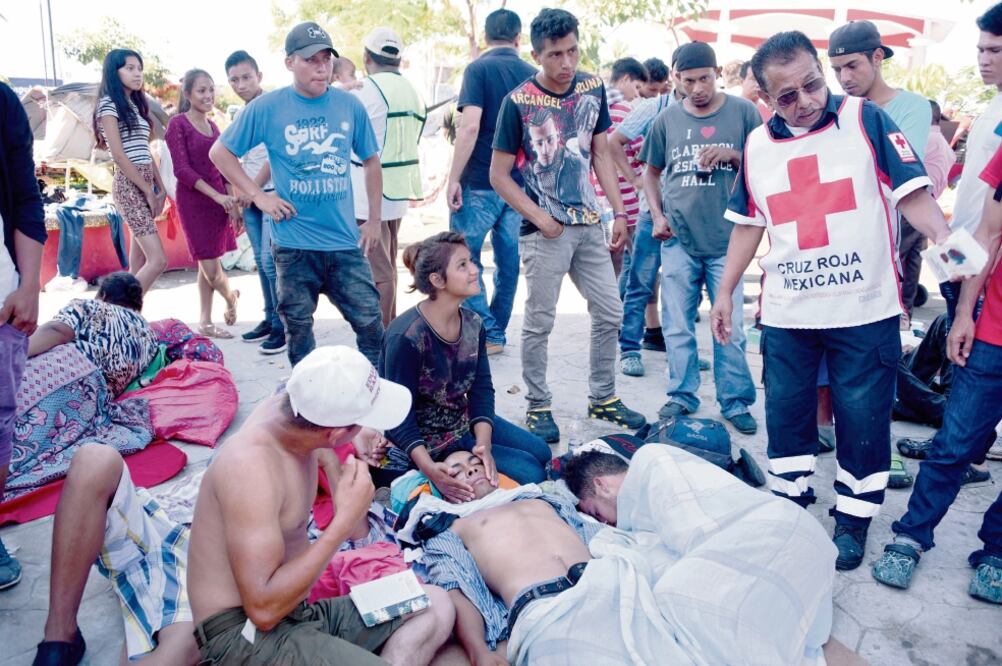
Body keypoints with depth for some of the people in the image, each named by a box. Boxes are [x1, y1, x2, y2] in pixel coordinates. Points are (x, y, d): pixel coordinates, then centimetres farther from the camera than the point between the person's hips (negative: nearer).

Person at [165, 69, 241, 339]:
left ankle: (205, 322, 16)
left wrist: (232, 202, 7)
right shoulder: (178, 124, -7)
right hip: (193, 200, -6)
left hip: (218, 200, 6)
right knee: (210, 268, -5)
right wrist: (217, 196, -19)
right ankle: (231, 297, 23)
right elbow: (182, 170, -13)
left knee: (208, 266, 9)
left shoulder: (212, 125, 12)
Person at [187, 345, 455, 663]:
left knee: (435, 607, 3)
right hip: (245, 636, -10)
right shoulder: (251, 467, -27)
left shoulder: (289, 406, -1)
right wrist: (345, 520, -27)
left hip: (298, 613, 10)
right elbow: (264, 609, -29)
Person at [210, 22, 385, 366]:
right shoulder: (266, 108, -5)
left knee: (370, 321, 3)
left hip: (345, 241, 2)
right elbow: (219, 153, 4)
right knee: (299, 328, 11)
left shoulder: (350, 105, 2)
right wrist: (259, 196, -5)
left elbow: (371, 161, 13)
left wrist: (374, 220, 9)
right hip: (294, 244, -1)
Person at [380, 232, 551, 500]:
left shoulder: (472, 324, -4)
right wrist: (430, 469, -39)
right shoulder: (406, 336, -27)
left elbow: (481, 389, -6)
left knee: (541, 452, 9)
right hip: (427, 441, -8)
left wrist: (484, 444, -23)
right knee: (529, 472, -11)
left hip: (465, 421, 8)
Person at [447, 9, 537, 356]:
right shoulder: (532, 75, 8)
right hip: (520, 184, 5)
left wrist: (454, 178, -12)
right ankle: (497, 332, 20)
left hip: (480, 183, -5)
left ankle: (487, 334, 0)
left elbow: (470, 126, -16)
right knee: (508, 260, 11)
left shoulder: (479, 69, -5)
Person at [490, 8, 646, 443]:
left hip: (589, 224, 6)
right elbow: (499, 175, -8)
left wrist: (618, 212, 8)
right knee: (539, 323, 2)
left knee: (610, 313, 10)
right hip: (545, 230, -5)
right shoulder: (518, 102, -12)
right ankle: (538, 407, 19)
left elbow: (601, 153, 11)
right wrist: (538, 218, -14)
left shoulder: (592, 88, 3)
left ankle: (603, 398, 27)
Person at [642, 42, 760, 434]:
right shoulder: (667, 120, 8)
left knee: (730, 327, 2)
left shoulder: (742, 112, 2)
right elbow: (651, 172, 18)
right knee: (677, 325, 7)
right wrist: (657, 215, 5)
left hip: (726, 239, -2)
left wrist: (733, 155, -14)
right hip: (678, 239, 2)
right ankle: (682, 395, 22)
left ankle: (735, 402, 15)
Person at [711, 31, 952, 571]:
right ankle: (790, 504, 31)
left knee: (862, 418, 6)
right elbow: (747, 225, 14)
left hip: (865, 309, -3)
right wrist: (724, 293, 13)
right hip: (785, 314, 3)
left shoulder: (865, 119, -4)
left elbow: (911, 192, -8)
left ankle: (853, 519, 24)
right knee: (786, 412, 13)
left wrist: (941, 235, -27)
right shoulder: (757, 146, 6)